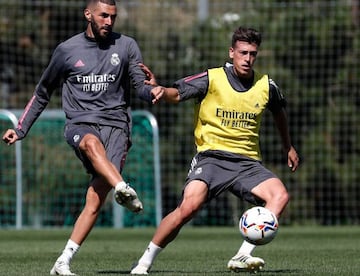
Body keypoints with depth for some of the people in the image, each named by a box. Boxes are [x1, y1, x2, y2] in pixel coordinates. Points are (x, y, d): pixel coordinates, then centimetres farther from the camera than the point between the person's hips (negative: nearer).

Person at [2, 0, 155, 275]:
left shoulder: (126, 46, 9)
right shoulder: (67, 50, 9)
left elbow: (141, 86, 4)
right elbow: (42, 92, 20)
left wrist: (153, 91, -21)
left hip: (115, 125, 0)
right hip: (79, 124, 0)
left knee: (95, 200, -16)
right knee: (92, 143, -40)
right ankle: (122, 188, -63)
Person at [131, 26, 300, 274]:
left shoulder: (266, 86, 7)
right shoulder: (212, 79, -4)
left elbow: (279, 111, 27)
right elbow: (179, 93, -12)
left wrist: (289, 147, 34)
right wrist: (161, 91, -35)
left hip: (248, 162, 4)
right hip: (211, 157, -4)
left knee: (280, 195, -23)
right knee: (189, 207, -26)